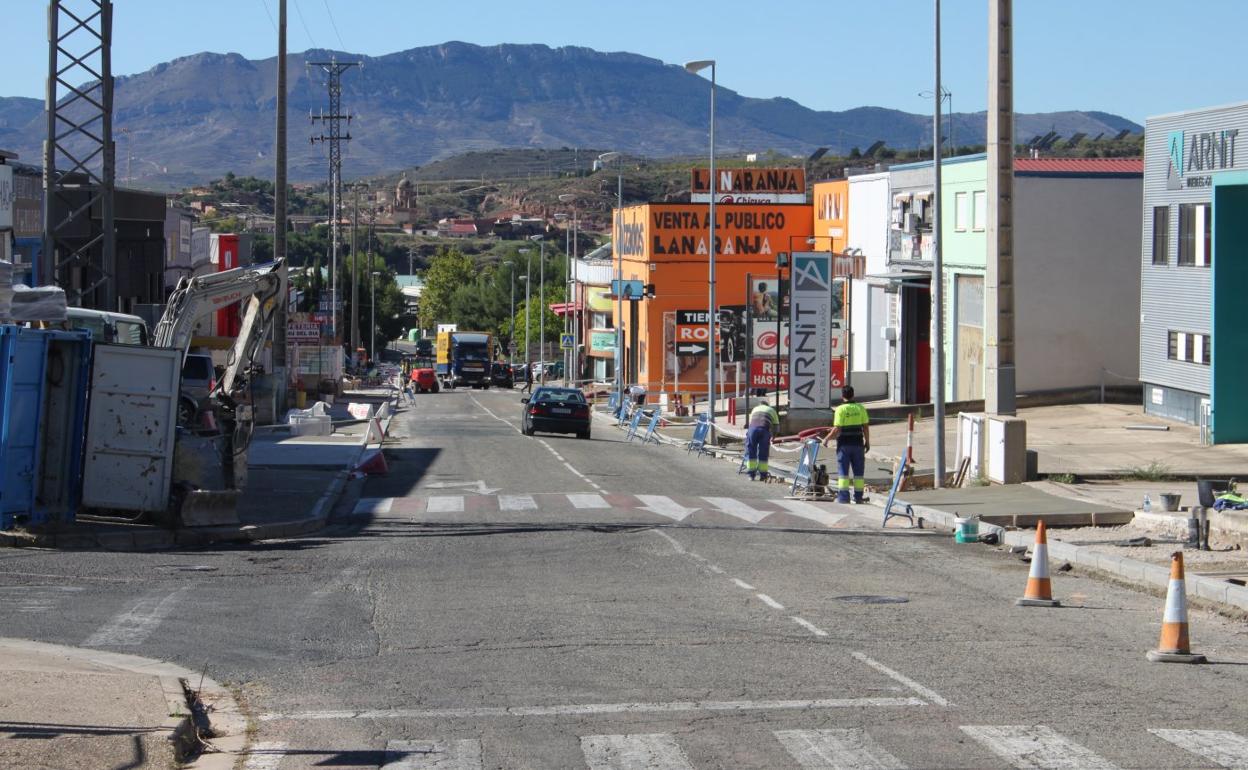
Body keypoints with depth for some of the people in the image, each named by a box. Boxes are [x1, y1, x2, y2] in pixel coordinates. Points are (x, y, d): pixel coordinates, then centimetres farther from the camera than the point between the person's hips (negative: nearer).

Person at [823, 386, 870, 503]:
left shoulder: (841, 409, -10)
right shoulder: (860, 408, 2)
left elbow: (837, 430, -14)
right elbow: (866, 427, 3)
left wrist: (827, 439, -2)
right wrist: (867, 442, 13)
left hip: (844, 444, -3)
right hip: (858, 444, 3)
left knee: (843, 472, 2)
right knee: (858, 472, 10)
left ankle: (843, 497, -3)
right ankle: (858, 497, 12)